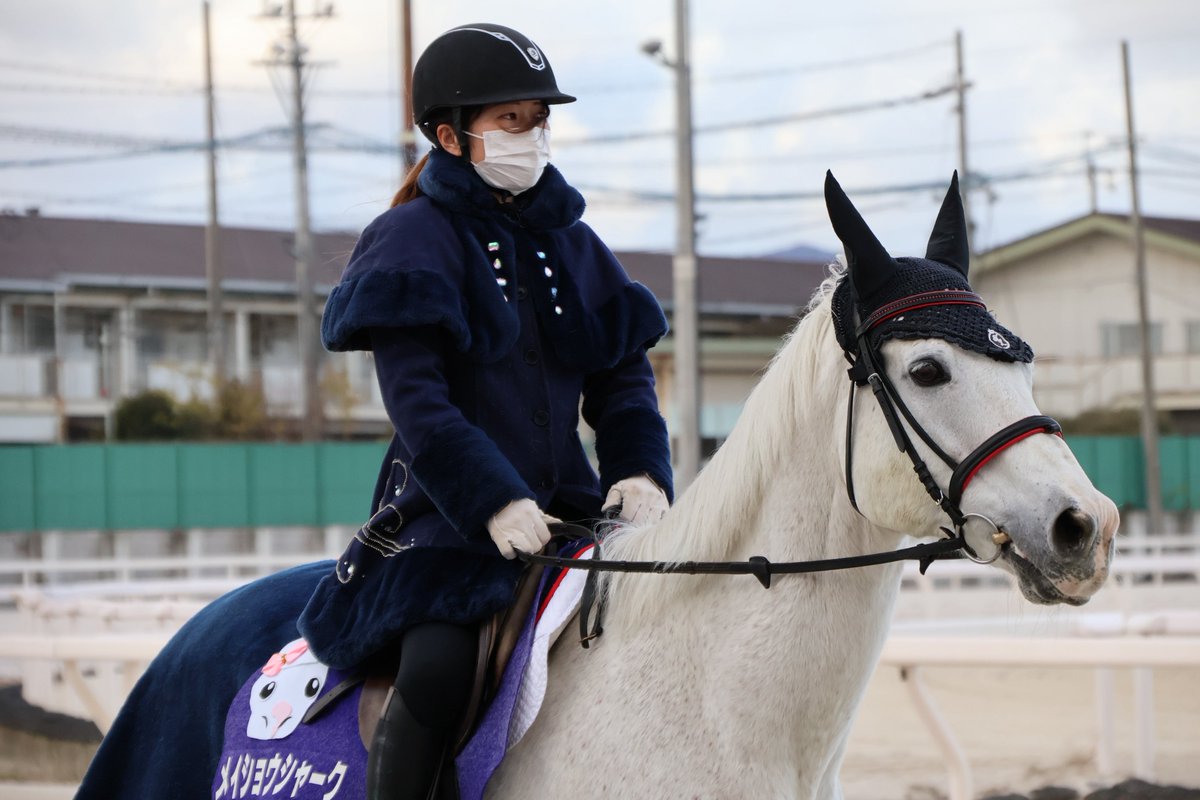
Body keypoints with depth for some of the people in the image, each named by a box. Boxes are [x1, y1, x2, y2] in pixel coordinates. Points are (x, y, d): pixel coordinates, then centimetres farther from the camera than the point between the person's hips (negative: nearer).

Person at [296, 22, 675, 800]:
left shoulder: (573, 243, 15)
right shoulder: (415, 240, -3)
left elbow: (623, 376, 13)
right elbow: (417, 400, -13)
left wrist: (641, 468, -7)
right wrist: (492, 501, -24)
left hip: (568, 508, 6)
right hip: (448, 516, -6)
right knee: (438, 664, -31)